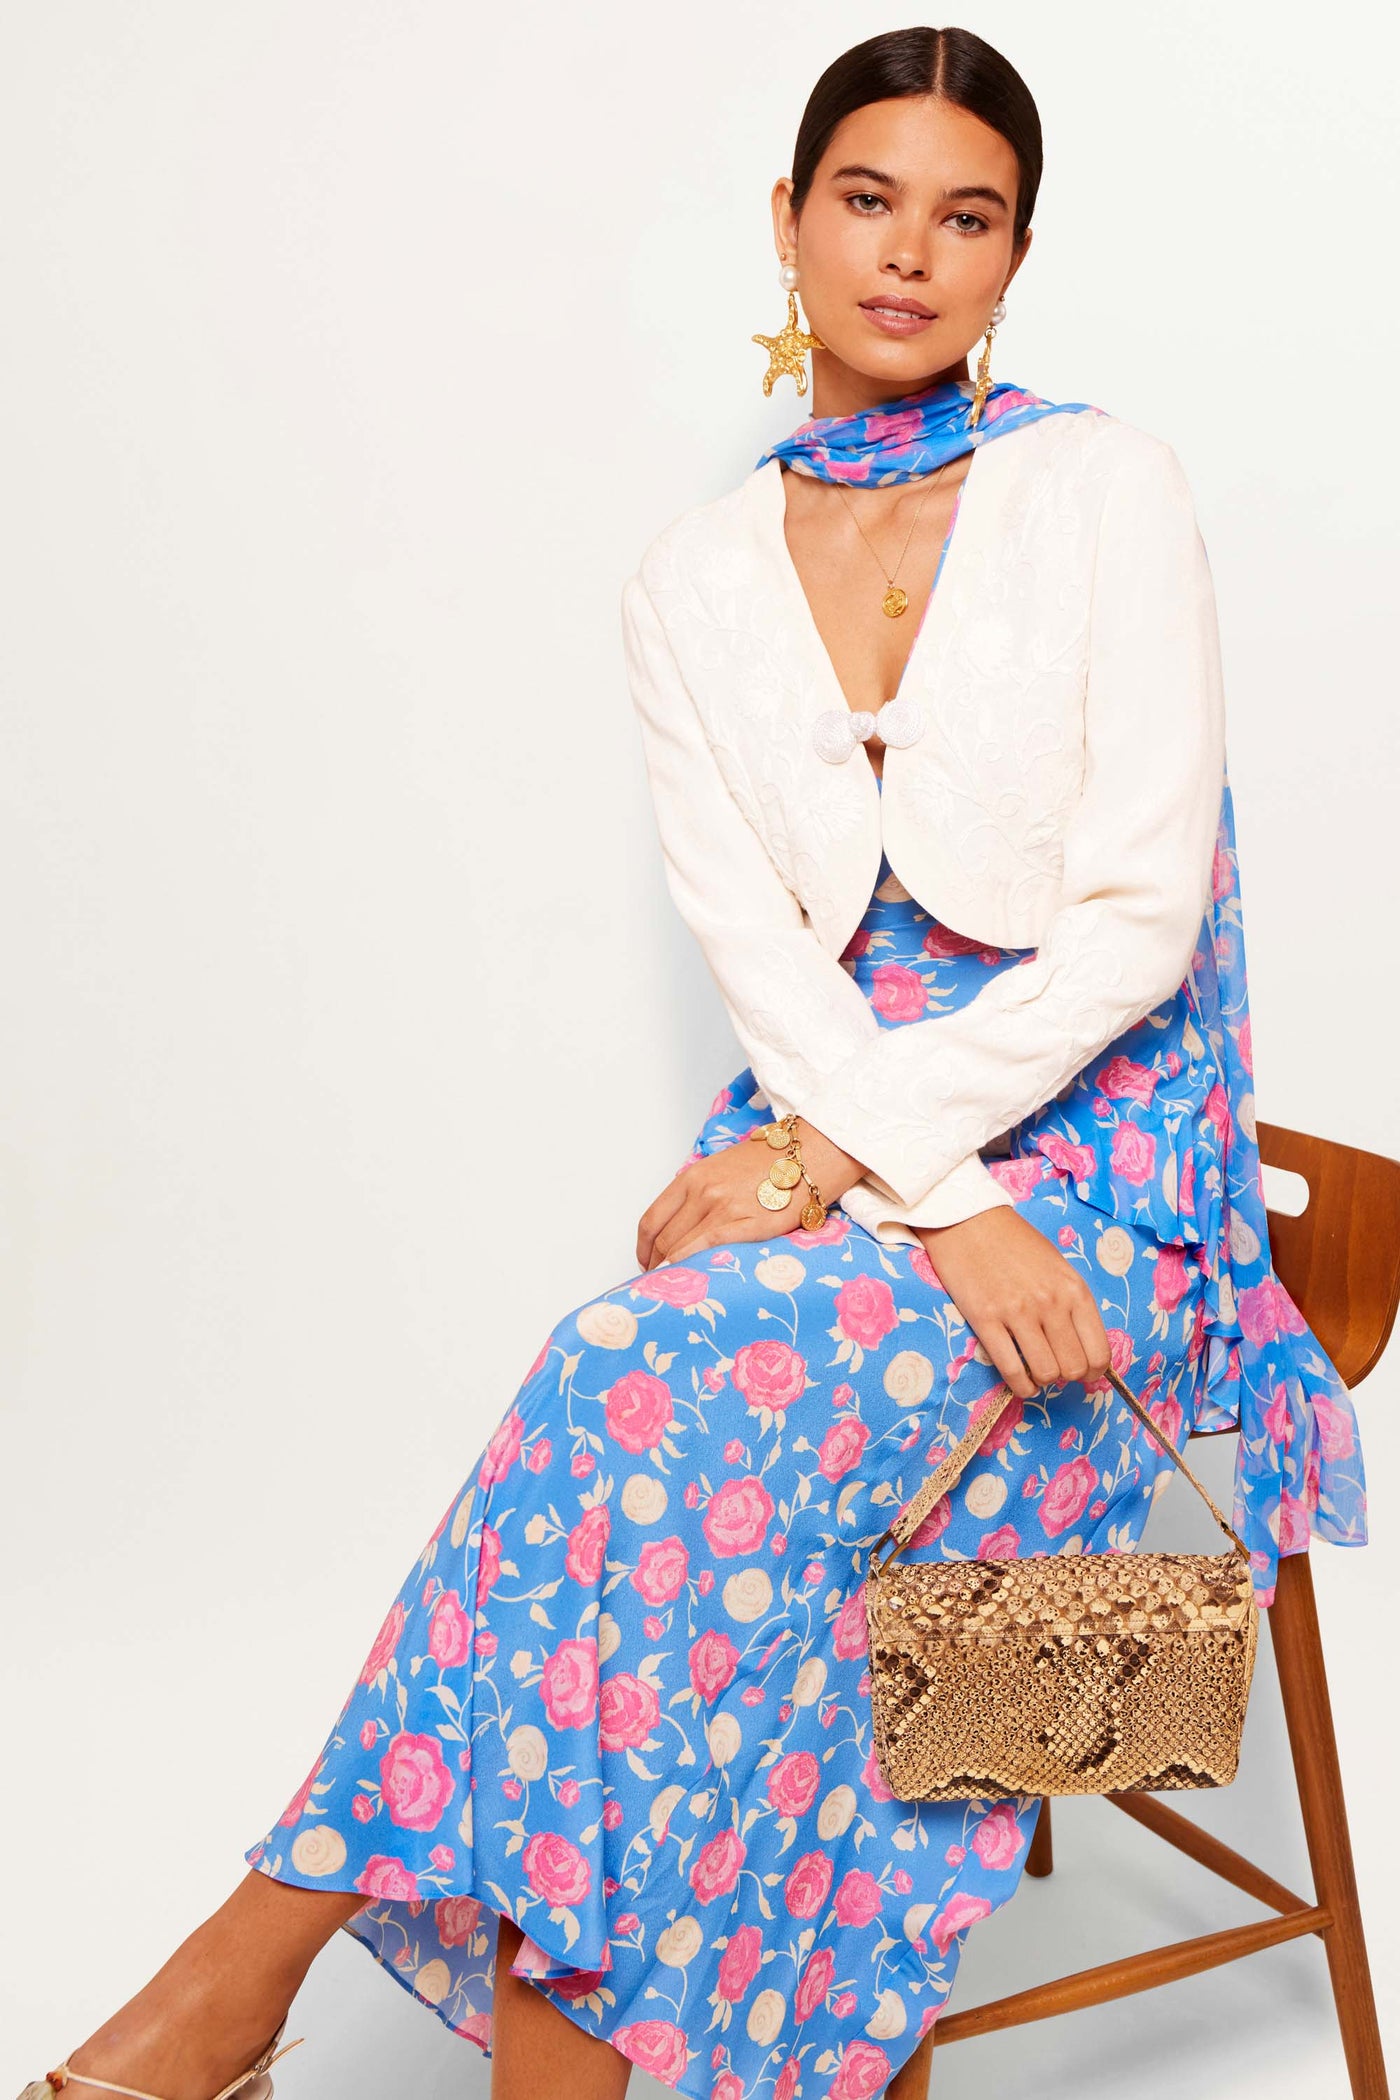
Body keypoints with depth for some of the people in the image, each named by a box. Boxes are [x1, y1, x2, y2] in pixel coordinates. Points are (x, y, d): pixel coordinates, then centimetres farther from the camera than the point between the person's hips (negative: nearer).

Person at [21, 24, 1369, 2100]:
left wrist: (837, 1152, -16)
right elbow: (754, 938, -1)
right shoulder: (697, 577, 9)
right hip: (838, 1134, 3)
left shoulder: (1101, 488, -1)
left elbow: (1141, 913, -9)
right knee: (657, 1399, -28)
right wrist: (943, 1198, -18)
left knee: (659, 1381, -27)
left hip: (1095, 1131, -3)